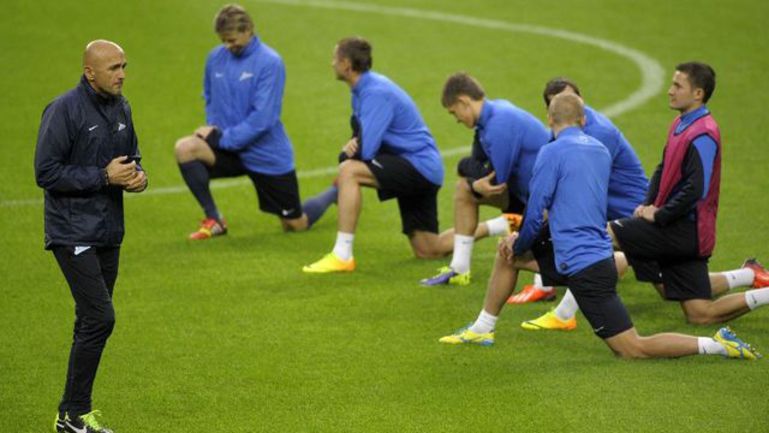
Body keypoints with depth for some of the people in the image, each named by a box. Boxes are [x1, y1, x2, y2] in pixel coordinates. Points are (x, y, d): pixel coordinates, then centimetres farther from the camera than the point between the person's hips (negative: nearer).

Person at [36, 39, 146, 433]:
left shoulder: (121, 107, 9)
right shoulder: (64, 110, -15)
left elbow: (132, 156, 23)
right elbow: (46, 172, -17)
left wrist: (138, 175, -1)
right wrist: (104, 177, -20)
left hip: (108, 233, 8)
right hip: (73, 233, -8)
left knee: (92, 322, 10)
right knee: (99, 319, -14)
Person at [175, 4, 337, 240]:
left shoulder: (270, 62, -18)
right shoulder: (216, 58, -1)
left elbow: (262, 119, -23)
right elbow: (210, 96, 18)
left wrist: (223, 139, -21)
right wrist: (214, 127, -1)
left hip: (268, 156, -4)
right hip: (232, 148, 4)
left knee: (297, 225, 6)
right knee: (185, 148, -25)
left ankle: (335, 192, 39)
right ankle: (214, 220, -10)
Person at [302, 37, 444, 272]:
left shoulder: (375, 93, -19)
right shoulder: (364, 88, 11)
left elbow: (365, 149, -25)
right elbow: (362, 140, 16)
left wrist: (350, 152, -2)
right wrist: (352, 146, -8)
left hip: (419, 165, -10)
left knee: (348, 171, -27)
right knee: (427, 252, 14)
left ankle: (342, 256, -26)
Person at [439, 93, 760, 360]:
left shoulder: (553, 152, -14)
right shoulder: (600, 150, 11)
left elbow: (536, 213, -13)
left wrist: (520, 246, 7)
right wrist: (517, 244, 22)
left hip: (581, 265, -9)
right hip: (597, 250, 9)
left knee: (632, 350, -6)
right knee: (507, 252, 21)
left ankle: (716, 345, -10)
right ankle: (482, 330, 28)